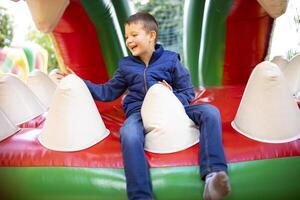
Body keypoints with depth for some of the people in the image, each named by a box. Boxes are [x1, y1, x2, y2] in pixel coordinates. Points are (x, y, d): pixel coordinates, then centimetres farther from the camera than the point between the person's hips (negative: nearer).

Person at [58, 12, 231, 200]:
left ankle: (213, 174, -36)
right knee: (129, 136, -38)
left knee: (210, 112, -24)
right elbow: (108, 92, 24)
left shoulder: (170, 59, 9)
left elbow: (188, 92, 9)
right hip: (139, 112, 0)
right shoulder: (126, 66, 17)